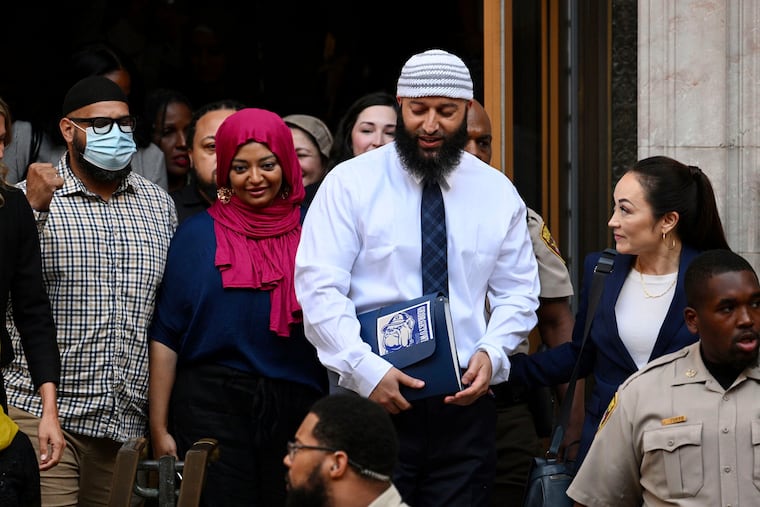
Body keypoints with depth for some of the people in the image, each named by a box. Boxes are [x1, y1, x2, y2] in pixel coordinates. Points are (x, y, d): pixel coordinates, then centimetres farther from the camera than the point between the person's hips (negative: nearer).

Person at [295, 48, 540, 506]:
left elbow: (518, 293, 13)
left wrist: (491, 353, -7)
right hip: (374, 400, -3)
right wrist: (368, 369, -17)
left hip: (466, 404, 3)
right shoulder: (350, 184, -1)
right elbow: (319, 289, -8)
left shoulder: (498, 193, 9)